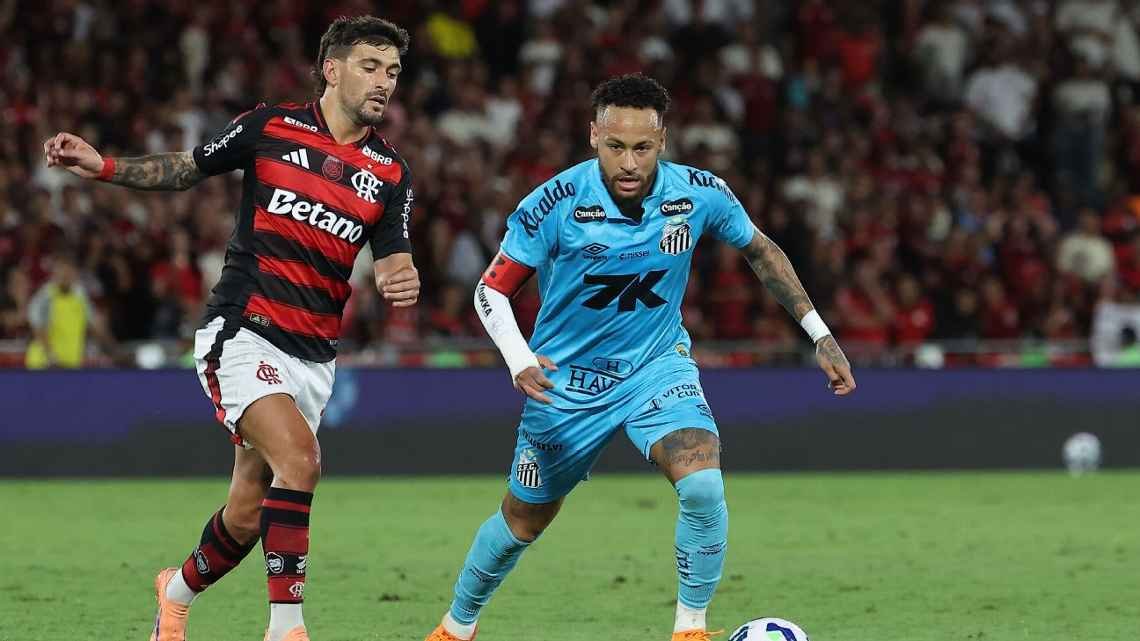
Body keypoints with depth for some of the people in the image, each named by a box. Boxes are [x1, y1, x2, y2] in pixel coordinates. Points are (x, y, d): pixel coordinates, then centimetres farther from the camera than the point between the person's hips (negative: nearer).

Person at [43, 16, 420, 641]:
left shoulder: (391, 173, 5)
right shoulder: (270, 127, -2)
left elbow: (391, 262, 3)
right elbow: (185, 169, 11)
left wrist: (401, 281, -22)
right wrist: (102, 166, -3)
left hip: (313, 355, 4)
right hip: (243, 334, -4)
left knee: (247, 516, 8)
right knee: (298, 458, -27)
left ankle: (178, 591, 39)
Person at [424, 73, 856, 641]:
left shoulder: (698, 195, -16)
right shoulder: (556, 203, -23)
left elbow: (760, 250, 4)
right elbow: (492, 290, -14)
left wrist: (820, 335, 3)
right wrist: (519, 359, -32)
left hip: (658, 366, 1)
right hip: (567, 378, -1)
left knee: (703, 487, -26)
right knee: (524, 520, 14)